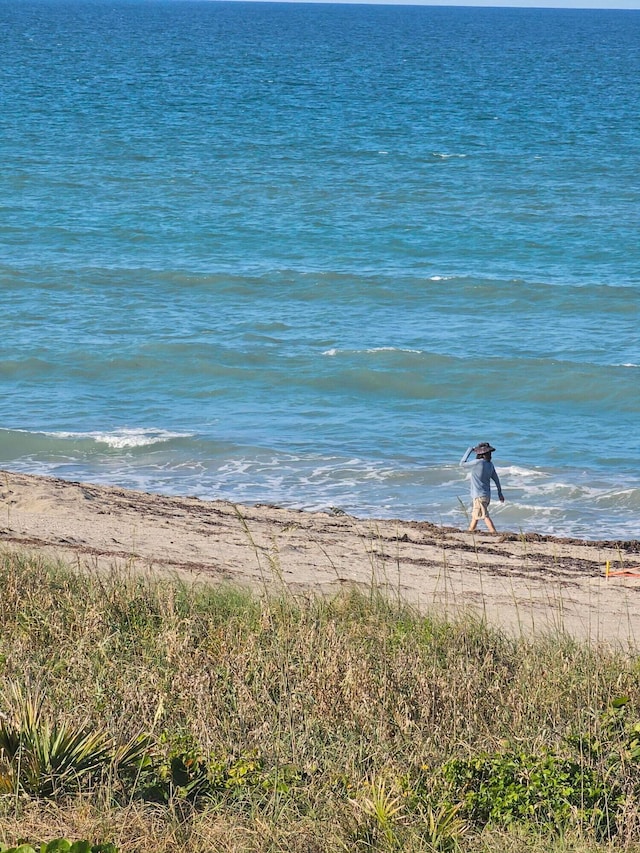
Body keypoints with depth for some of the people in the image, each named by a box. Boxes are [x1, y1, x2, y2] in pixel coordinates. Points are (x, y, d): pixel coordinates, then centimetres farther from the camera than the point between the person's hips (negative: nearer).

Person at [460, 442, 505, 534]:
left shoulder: (478, 463, -17)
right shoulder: (490, 464, 5)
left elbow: (462, 463, -6)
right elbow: (496, 479, 14)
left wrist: (469, 450, 2)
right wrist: (500, 492, 24)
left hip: (479, 495, -8)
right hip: (487, 494, 8)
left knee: (485, 516, -10)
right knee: (475, 515, 20)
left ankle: (494, 533, -18)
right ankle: (470, 532, 29)